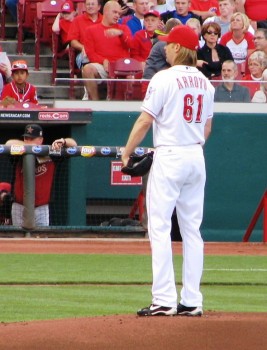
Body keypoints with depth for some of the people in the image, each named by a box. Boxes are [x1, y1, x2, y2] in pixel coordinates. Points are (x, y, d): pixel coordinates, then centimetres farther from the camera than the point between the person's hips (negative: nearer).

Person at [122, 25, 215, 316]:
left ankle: (164, 301, -12)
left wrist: (126, 153, -3)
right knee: (192, 229, 9)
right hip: (196, 157, 7)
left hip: (169, 158, -7)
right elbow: (207, 128, 15)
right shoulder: (205, 83, 10)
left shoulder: (165, 79, -11)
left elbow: (145, 121, -11)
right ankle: (192, 301, 7)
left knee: (160, 228, -6)